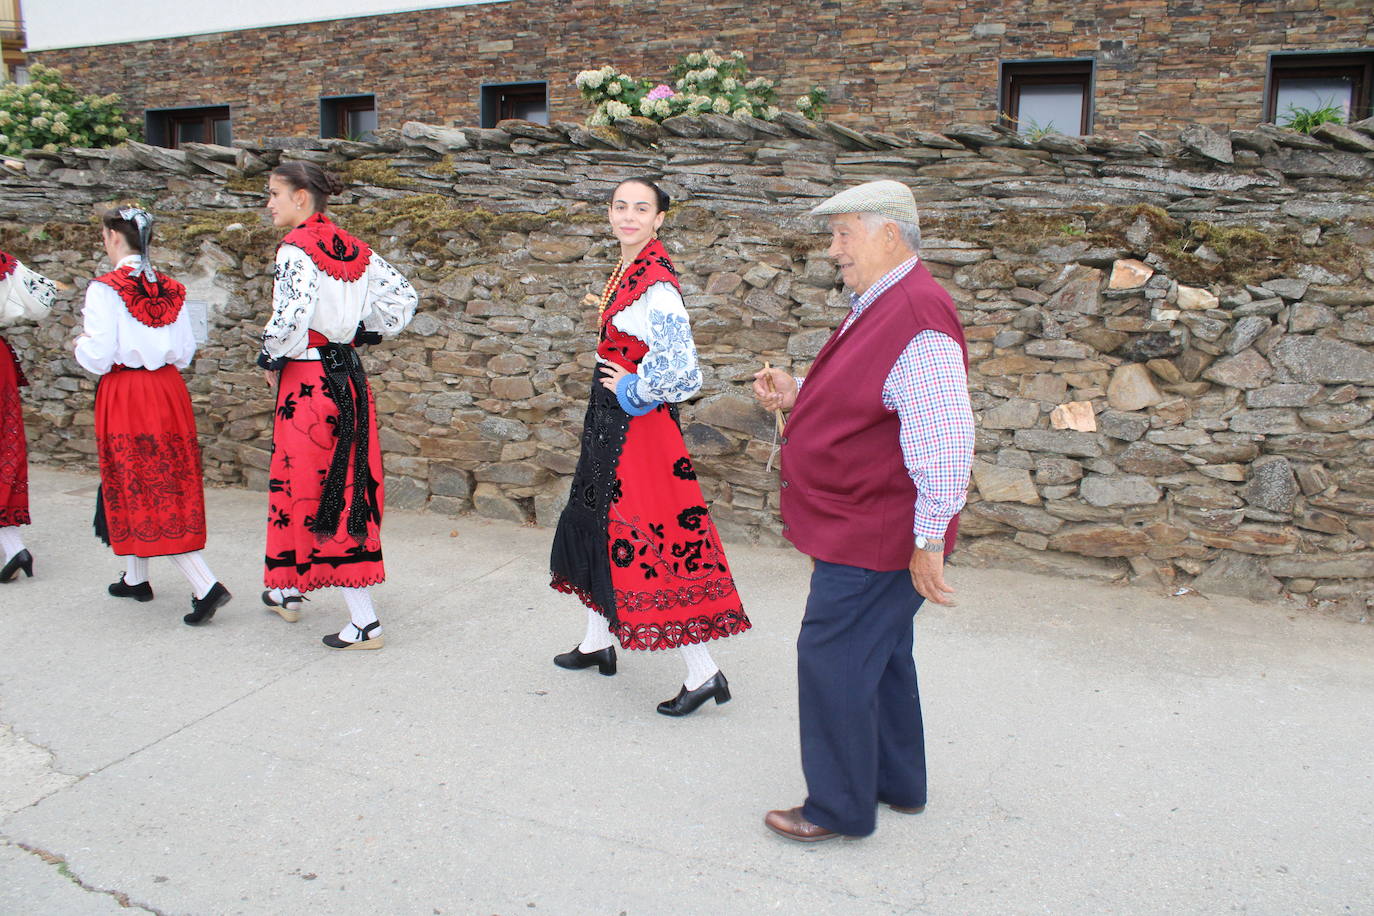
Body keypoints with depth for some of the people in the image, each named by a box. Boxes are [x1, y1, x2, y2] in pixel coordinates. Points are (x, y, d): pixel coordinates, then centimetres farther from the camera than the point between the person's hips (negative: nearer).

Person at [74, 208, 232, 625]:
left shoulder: (105, 289, -12)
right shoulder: (170, 288, 5)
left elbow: (99, 357, -14)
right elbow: (185, 352, 6)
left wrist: (80, 344, 6)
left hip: (126, 398, -6)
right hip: (168, 390, 6)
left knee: (139, 489, -3)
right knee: (167, 486, 16)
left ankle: (206, 586, -14)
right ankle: (135, 578, 32)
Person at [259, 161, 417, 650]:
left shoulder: (295, 249, -14)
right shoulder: (352, 249, 8)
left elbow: (290, 317, -26)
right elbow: (403, 296, 10)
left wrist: (270, 359, -8)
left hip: (309, 382, -8)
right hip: (348, 376, 8)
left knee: (309, 486, -1)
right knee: (345, 483, 16)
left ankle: (365, 622, 0)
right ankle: (289, 591, 37)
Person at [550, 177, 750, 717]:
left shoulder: (655, 283, -19)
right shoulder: (627, 271, 10)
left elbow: (675, 364, -28)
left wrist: (631, 390, -16)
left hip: (638, 424, -10)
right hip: (610, 419, 10)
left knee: (647, 536, -9)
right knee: (596, 523, 20)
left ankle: (703, 673, -2)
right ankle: (597, 642, 37)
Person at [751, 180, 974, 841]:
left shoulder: (917, 323, -24)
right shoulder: (878, 306, 11)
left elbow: (946, 444, -28)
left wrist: (929, 544, -25)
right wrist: (795, 394, 8)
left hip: (873, 537, -11)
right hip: (867, 530, 11)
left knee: (832, 660, 0)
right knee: (880, 655, 21)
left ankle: (839, 808, 17)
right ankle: (897, 784, 39)